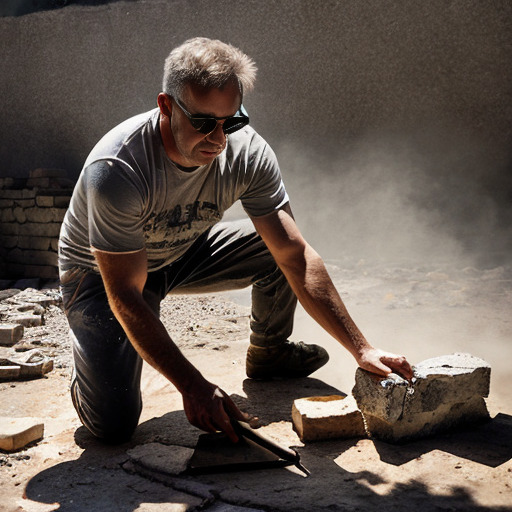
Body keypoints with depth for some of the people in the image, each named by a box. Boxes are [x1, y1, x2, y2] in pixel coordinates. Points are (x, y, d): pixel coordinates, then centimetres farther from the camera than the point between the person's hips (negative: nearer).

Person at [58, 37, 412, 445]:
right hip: (99, 274, -4)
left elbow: (297, 258, -21)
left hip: (183, 252, 5)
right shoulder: (115, 169, -36)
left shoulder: (247, 153, -23)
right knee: (114, 425, -19)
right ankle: (91, 356, 17)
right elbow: (125, 297, -32)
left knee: (282, 246, -13)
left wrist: (361, 348, -26)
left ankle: (268, 353, 15)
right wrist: (194, 388, -36)